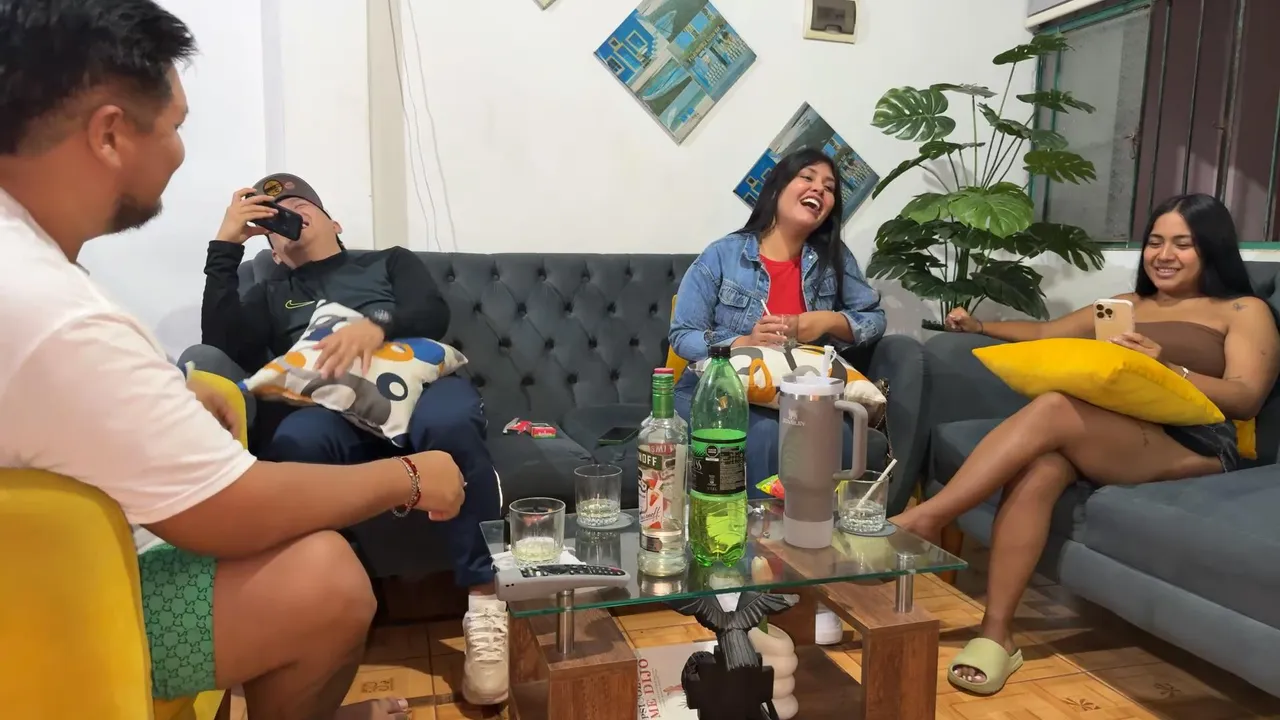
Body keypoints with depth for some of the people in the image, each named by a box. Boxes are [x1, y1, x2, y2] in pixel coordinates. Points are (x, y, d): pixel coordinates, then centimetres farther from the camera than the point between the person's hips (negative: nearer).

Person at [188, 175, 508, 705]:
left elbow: (434, 315, 6)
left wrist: (377, 324, -16)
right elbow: (224, 346, 9)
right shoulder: (270, 295, 31)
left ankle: (485, 602, -32)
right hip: (335, 412, 1)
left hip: (418, 384, 0)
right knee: (294, 440, -37)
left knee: (449, 421, -38)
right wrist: (225, 245, 8)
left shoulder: (390, 261, 28)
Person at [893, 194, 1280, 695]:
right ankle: (996, 632, -34)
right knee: (1037, 468, -34)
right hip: (1106, 438, 4)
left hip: (1193, 450, -4)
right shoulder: (1125, 306, 31)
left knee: (1053, 408, -33)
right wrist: (980, 326, 20)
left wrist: (1165, 368, -17)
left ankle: (924, 518, -32)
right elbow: (1045, 332, 35)